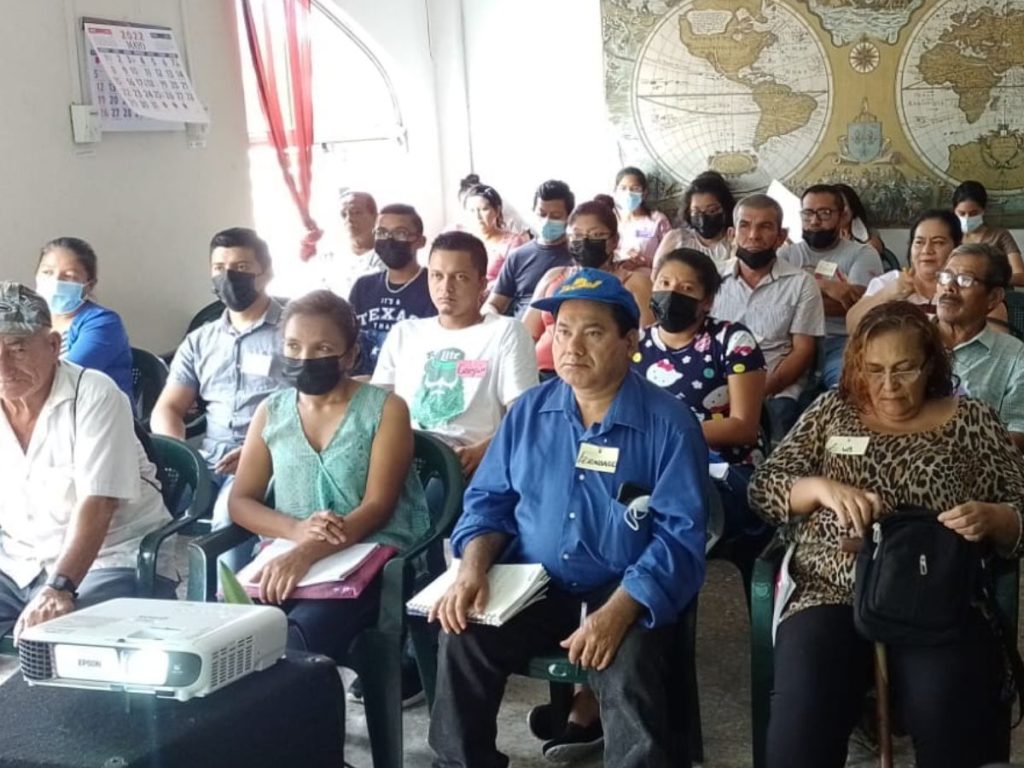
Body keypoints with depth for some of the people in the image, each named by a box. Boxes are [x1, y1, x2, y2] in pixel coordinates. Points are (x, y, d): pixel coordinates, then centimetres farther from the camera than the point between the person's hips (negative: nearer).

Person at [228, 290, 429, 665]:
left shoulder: (385, 409, 2)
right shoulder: (270, 412, 14)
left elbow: (377, 506, -8)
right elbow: (240, 501, 9)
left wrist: (306, 553, -24)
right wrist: (296, 530, -12)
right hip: (288, 558, 4)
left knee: (303, 633, -33)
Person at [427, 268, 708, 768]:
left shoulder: (669, 425, -8)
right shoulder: (529, 411, 6)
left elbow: (679, 536, -13)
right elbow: (489, 499, 11)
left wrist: (616, 612, -27)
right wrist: (473, 567, -10)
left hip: (627, 595, -3)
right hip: (531, 584, 4)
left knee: (630, 679, -32)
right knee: (461, 640, -22)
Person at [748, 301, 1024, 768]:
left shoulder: (971, 421, 11)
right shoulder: (833, 410, 13)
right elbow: (762, 488, 9)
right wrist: (822, 488, -11)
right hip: (833, 594, 1)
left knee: (949, 713, -30)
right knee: (803, 716, -28)